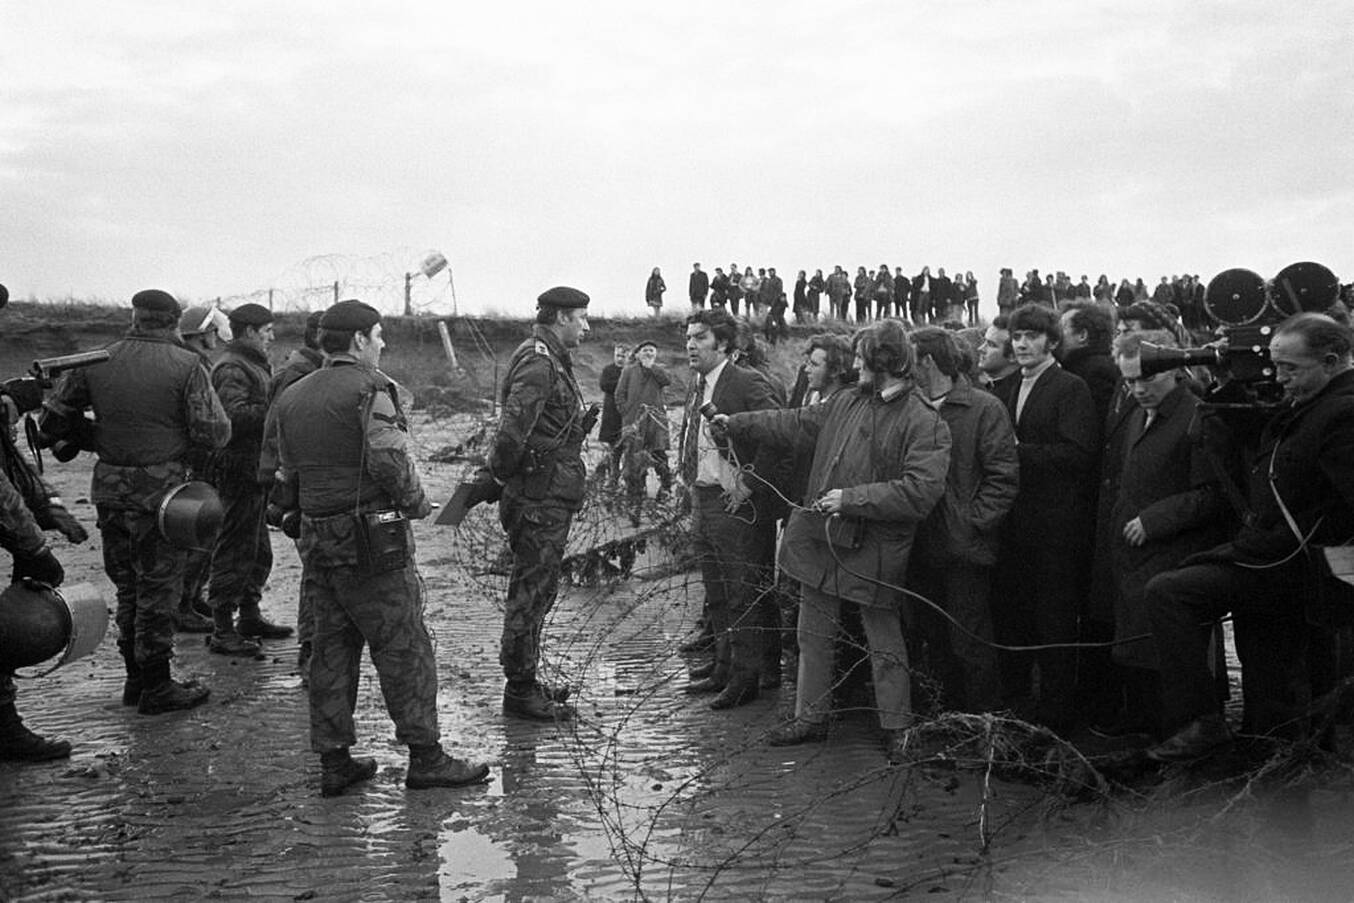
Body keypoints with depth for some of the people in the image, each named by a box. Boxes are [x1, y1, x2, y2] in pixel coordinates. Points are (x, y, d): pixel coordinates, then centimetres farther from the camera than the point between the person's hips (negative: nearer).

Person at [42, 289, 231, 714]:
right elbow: (214, 434, -13)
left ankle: (135, 678, 25)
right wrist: (183, 438, 8)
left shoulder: (94, 362, 3)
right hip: (162, 489, -4)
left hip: (110, 490, 5)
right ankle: (156, 687, 10)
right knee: (158, 589, 4)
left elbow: (54, 420, 5)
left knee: (128, 586, 17)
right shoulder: (186, 365, -10)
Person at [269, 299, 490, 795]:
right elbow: (387, 459, -23)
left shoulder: (291, 398, 13)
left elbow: (284, 479, 14)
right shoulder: (371, 388, -11)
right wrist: (415, 502, -9)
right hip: (373, 542, -7)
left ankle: (334, 761, 15)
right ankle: (425, 757, 4)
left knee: (332, 647, 12)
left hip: (317, 542, 8)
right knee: (404, 647, 0)